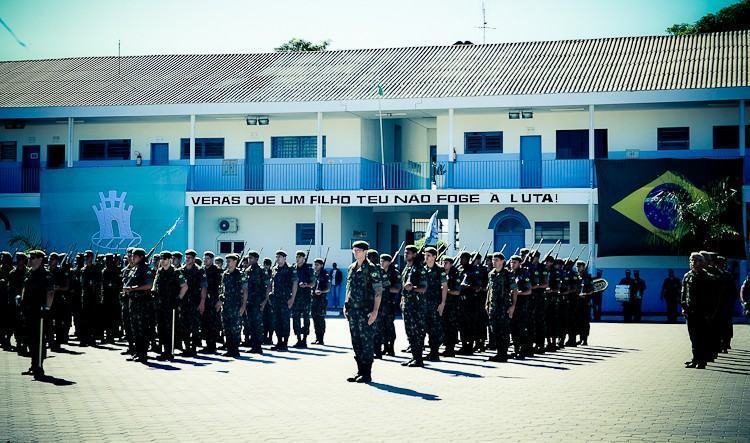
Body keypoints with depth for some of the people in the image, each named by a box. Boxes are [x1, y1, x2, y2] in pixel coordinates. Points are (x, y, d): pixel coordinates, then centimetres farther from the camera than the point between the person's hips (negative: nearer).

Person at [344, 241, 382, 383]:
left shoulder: (371, 269, -8)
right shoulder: (351, 268, 13)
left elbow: (378, 291, -10)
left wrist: (375, 311, -16)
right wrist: (346, 306, 15)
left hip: (366, 311, -7)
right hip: (352, 310, 7)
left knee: (366, 342, -4)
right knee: (356, 342, 10)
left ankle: (367, 374, 0)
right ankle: (360, 371, 17)